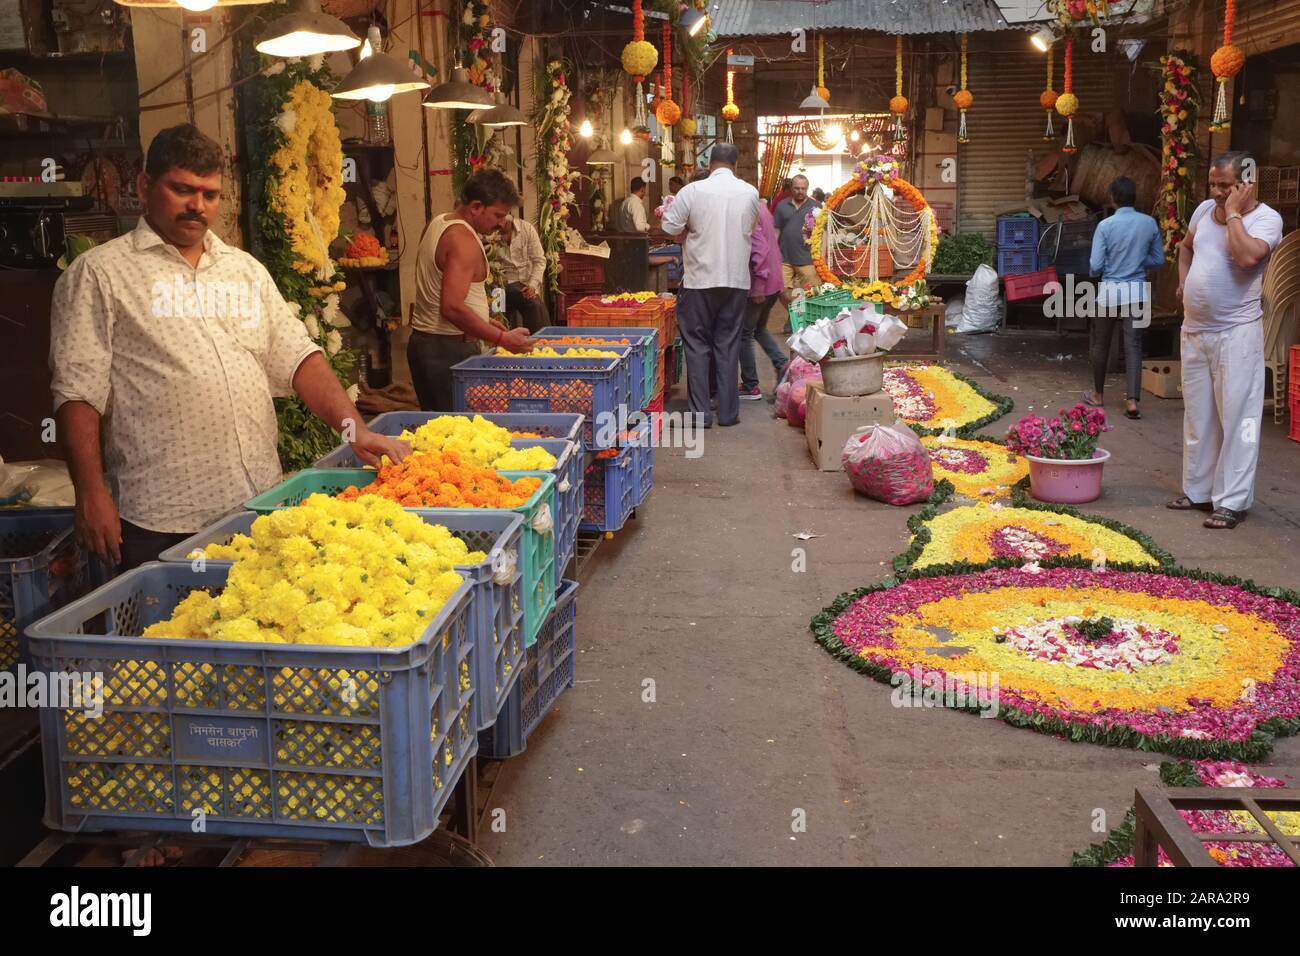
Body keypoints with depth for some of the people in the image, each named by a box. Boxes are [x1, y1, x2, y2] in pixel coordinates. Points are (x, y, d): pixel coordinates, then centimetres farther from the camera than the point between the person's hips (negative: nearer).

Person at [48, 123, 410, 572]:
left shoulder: (246, 269, 15)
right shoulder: (100, 273, 1)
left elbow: (296, 356, 8)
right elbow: (78, 389, -5)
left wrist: (355, 428, -7)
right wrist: (91, 496, -12)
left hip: (260, 502, 5)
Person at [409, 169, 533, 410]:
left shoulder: (437, 224, 13)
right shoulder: (464, 240, -18)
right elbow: (452, 307, -27)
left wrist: (485, 323, 20)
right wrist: (503, 338, -24)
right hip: (449, 349, -10)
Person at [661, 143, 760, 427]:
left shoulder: (692, 191, -9)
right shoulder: (750, 193, 0)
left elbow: (670, 227, -5)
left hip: (700, 279, -2)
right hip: (737, 279, 2)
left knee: (697, 345, 6)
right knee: (728, 345, 10)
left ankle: (700, 412, 5)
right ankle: (728, 412, 12)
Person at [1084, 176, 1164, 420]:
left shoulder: (1106, 226, -11)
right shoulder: (1149, 223, -1)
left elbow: (1096, 266, -12)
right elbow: (1158, 260, 7)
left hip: (1111, 291, -2)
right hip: (1138, 292, 2)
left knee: (1101, 344, 14)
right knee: (1134, 346, 2)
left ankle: (1098, 394, 27)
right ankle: (1132, 400, -8)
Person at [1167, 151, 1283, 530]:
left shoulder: (1266, 219, -10)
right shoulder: (1204, 209, 9)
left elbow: (1247, 257, -30)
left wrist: (1233, 213, -19)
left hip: (1235, 333, -7)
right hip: (1194, 329, 7)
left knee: (1236, 417, -5)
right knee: (1197, 416, 14)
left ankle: (1232, 501, -1)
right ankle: (1198, 490, 26)